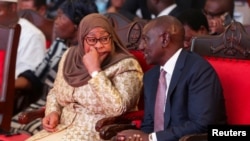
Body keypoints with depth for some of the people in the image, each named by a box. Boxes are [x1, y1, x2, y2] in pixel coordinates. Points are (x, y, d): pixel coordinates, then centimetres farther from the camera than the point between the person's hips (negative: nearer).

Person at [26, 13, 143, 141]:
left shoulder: (126, 66, -11)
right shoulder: (70, 56, 6)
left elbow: (116, 109, -23)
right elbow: (55, 92, 19)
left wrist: (94, 70, -22)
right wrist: (52, 112, -1)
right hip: (64, 129, 6)